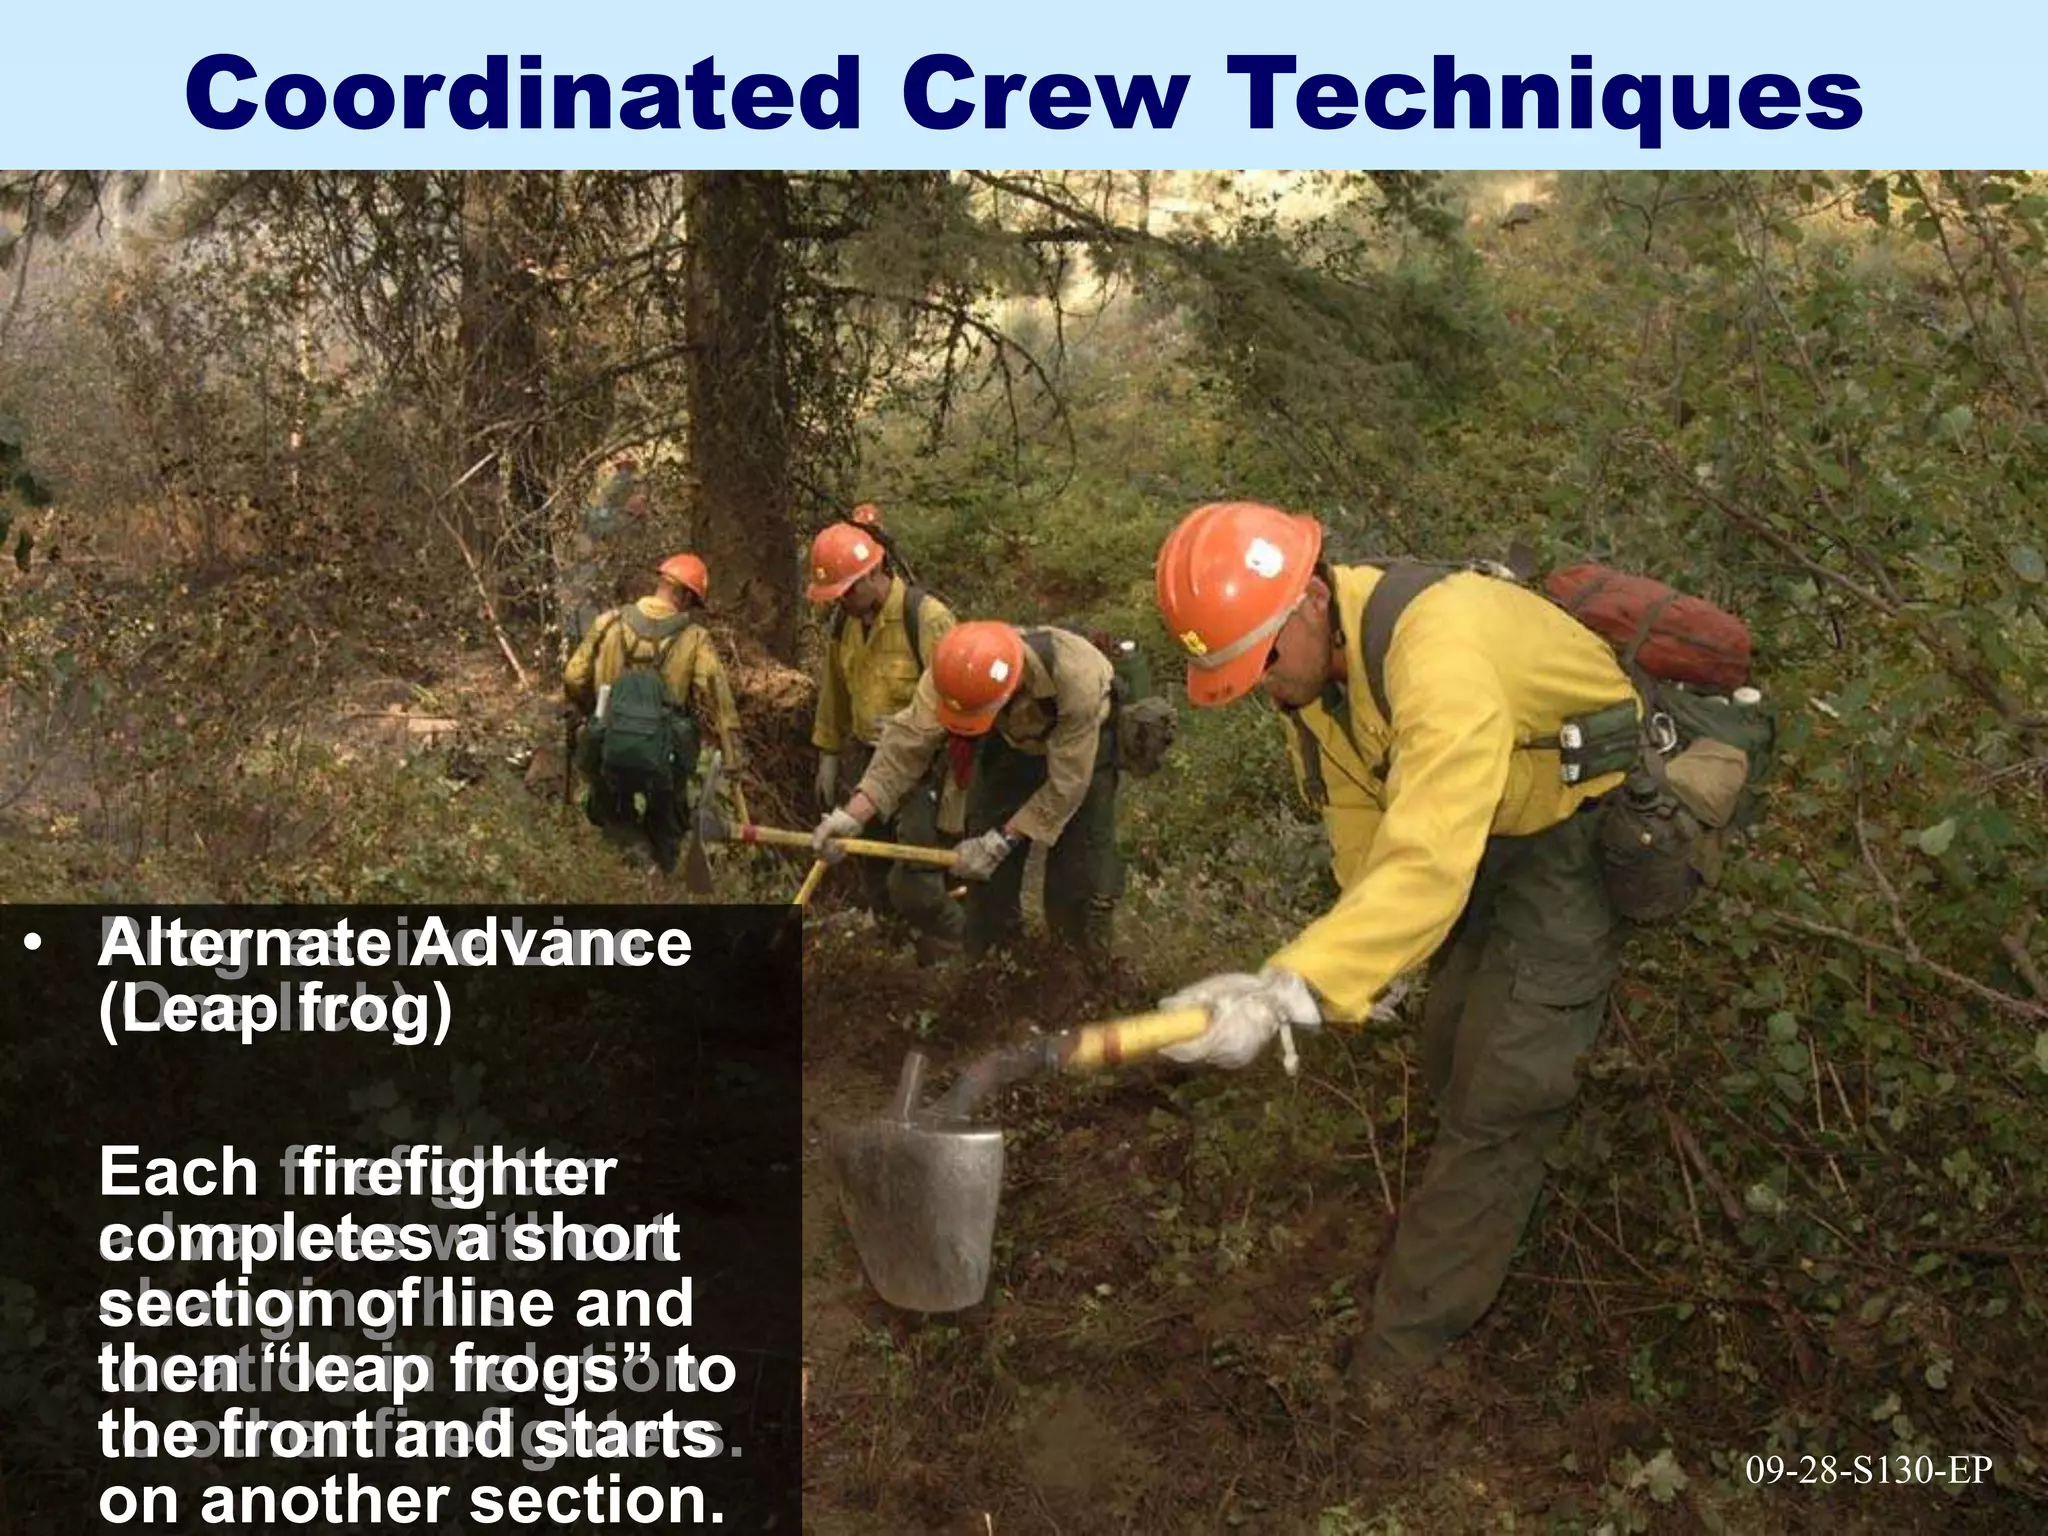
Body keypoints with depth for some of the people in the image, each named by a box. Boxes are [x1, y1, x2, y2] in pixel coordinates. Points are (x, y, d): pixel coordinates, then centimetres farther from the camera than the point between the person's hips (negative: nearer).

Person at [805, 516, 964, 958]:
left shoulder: (927, 617, -19)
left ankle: (956, 946, 14)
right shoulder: (842, 621, 2)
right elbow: (833, 691, 14)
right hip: (866, 759, 7)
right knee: (874, 871, 16)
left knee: (911, 882, -11)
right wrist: (829, 754, 16)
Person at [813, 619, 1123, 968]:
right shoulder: (953, 671, -34)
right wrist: (852, 814, -43)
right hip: (1012, 741, 4)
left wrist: (1000, 842, -32)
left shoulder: (1074, 679, -44)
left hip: (1082, 746, -3)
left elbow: (1066, 783, -35)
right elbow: (908, 740, -33)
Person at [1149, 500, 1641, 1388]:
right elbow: (1358, 817, 0)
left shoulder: (1440, 650, -40)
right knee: (1450, 1057, 19)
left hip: (1582, 830, -8)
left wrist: (1291, 990, -60)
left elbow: (1428, 862, -51)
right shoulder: (1308, 656, -11)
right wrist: (1367, 960, 1)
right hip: (1487, 834, 9)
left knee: (1499, 1090, -9)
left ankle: (1405, 1348, 1)